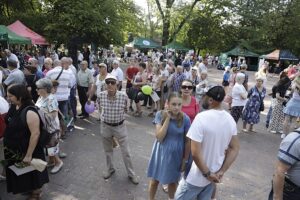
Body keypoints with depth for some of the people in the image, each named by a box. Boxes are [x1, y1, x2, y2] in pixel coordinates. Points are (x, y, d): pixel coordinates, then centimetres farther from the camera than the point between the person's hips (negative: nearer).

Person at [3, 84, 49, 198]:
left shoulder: (30, 112, -29)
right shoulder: (13, 108, -3)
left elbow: (35, 134, -28)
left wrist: (29, 155, -24)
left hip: (27, 150, -8)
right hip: (14, 149, 8)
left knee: (32, 174, 14)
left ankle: (35, 194, 37)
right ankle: (28, 189, 51)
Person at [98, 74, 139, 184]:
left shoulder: (123, 96, -21)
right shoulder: (101, 95, -15)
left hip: (120, 126, -2)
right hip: (105, 126, 2)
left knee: (126, 152, 8)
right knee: (107, 150, 21)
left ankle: (131, 173, 29)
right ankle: (110, 169, 45)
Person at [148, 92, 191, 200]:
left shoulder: (185, 119, -15)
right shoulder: (160, 114, -15)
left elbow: (187, 141, -5)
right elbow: (159, 137, -22)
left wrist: (185, 159, 0)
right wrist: (168, 118, -27)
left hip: (176, 154, 0)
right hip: (161, 153, 0)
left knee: (173, 181, 20)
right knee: (155, 180, 16)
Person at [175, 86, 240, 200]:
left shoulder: (202, 117, -25)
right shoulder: (230, 119, -4)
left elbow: (195, 153, -27)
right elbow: (235, 148, 3)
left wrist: (207, 174, -14)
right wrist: (221, 171, 1)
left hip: (197, 177, -6)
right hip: (214, 175, 6)